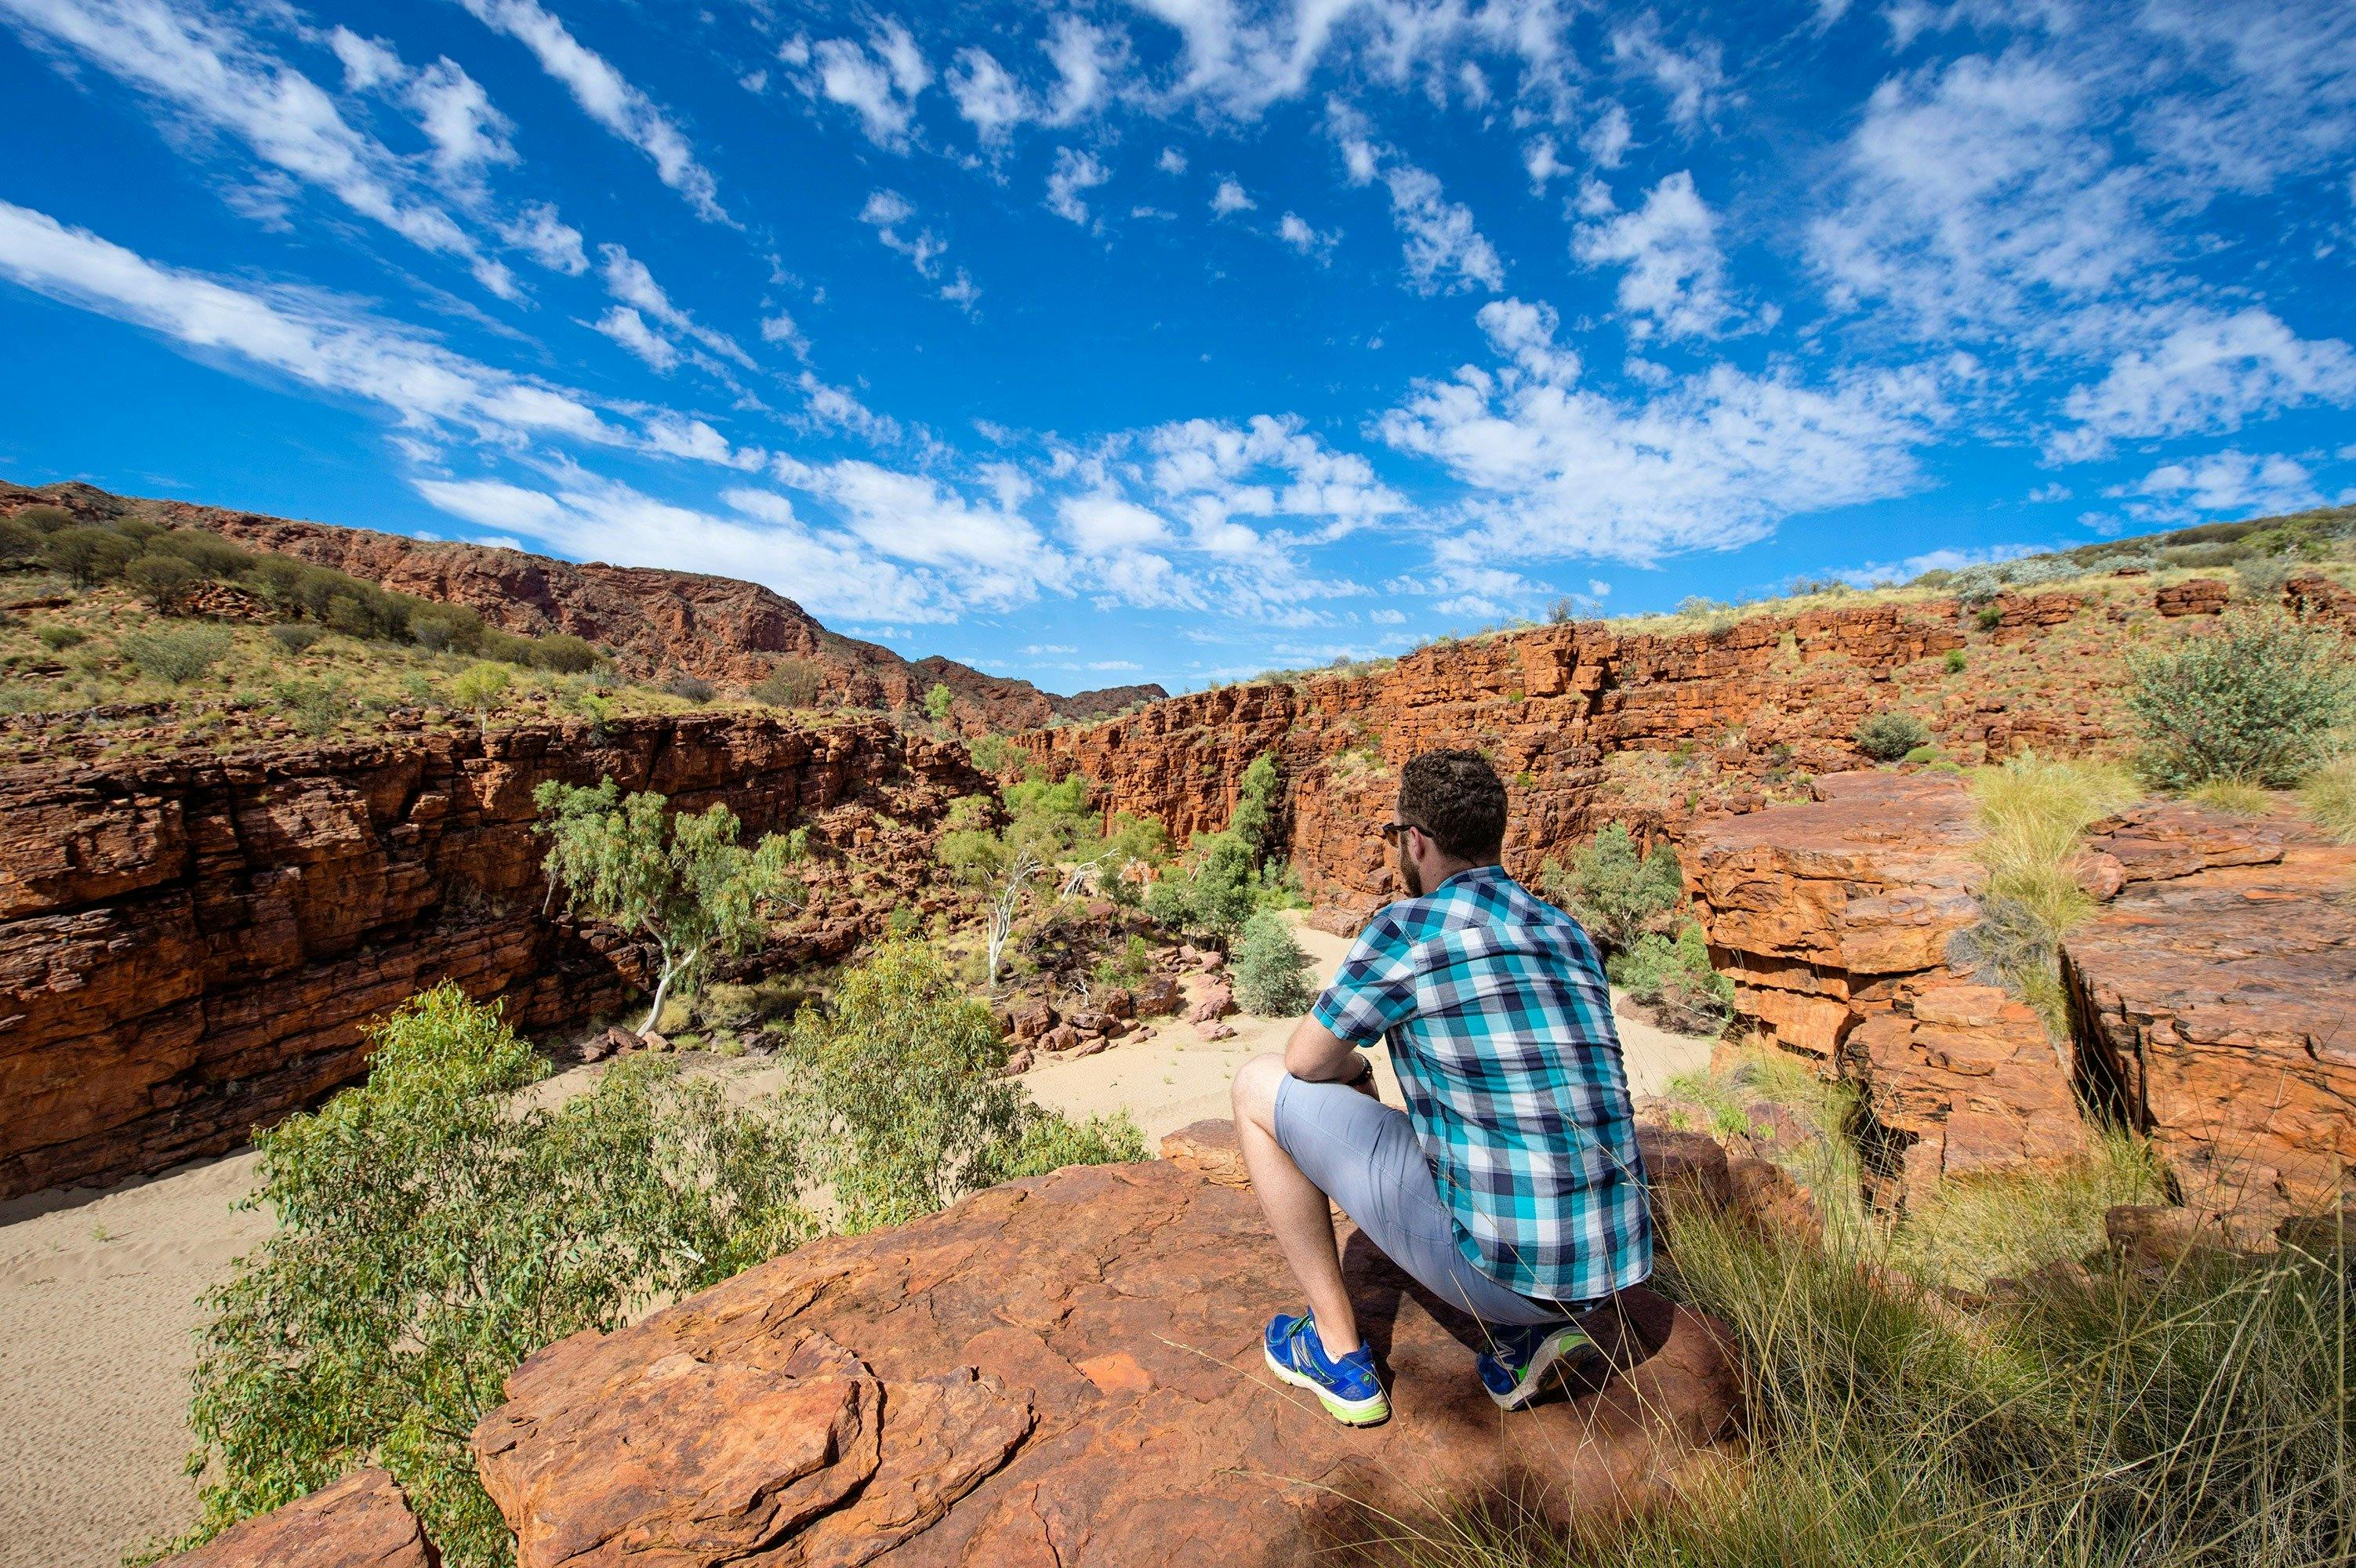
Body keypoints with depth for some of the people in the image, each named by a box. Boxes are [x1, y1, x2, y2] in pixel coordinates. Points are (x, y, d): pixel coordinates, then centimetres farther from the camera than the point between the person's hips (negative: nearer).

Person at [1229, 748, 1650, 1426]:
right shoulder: (1568, 932, 8)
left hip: (1496, 1262, -7)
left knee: (1259, 1086, 4)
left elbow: (1306, 1060, -3)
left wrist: (1354, 1066, 20)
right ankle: (1524, 1331, 18)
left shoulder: (1407, 926, -14)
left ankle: (1337, 1349, 13)